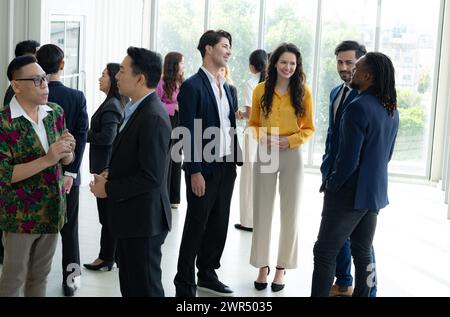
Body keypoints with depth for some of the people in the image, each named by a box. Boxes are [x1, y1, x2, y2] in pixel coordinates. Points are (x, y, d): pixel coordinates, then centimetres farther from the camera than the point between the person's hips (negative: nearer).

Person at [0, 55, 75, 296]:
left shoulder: (56, 112, 2)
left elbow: (66, 160, 10)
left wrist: (67, 151, -14)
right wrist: (46, 160, -27)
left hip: (53, 209, 5)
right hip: (20, 214, -5)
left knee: (40, 276, 18)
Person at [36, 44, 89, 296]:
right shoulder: (77, 97, -9)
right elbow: (81, 136, -14)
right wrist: (70, 172, -14)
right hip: (67, 172, 0)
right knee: (69, 228, 13)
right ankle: (70, 278, 18)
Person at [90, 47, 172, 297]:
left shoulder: (153, 118, -21)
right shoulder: (138, 110, 10)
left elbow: (151, 176, -25)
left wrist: (108, 189, -16)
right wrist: (110, 175, 4)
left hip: (143, 220, -10)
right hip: (132, 218, 10)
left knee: (145, 288, 3)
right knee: (129, 285, 19)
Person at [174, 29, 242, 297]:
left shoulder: (226, 87, 13)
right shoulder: (192, 86, -10)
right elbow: (188, 133, -14)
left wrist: (235, 160, 8)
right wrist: (195, 172, -17)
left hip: (226, 167, 7)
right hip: (204, 169, -7)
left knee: (219, 224, 14)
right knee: (196, 227, 1)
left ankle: (207, 274, 29)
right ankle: (185, 285, 12)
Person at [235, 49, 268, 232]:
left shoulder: (250, 84, -7)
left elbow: (250, 113, -13)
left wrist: (240, 115, 7)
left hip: (254, 135, -4)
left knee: (250, 177, 5)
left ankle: (249, 220, 9)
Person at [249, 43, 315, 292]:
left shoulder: (303, 92, -2)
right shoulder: (261, 90, 1)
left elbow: (309, 128, 3)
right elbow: (253, 123, 9)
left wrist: (289, 141, -13)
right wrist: (262, 137, -12)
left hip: (292, 155, -1)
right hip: (265, 155, 1)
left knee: (289, 213, 6)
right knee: (262, 212, 6)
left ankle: (282, 267, 18)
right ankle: (262, 266, 18)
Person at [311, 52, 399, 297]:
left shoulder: (358, 107, -20)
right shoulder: (391, 110, 7)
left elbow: (349, 160, -21)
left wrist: (330, 186, -7)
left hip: (350, 194, -8)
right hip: (376, 193, 8)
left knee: (325, 253, -1)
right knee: (363, 253, 14)